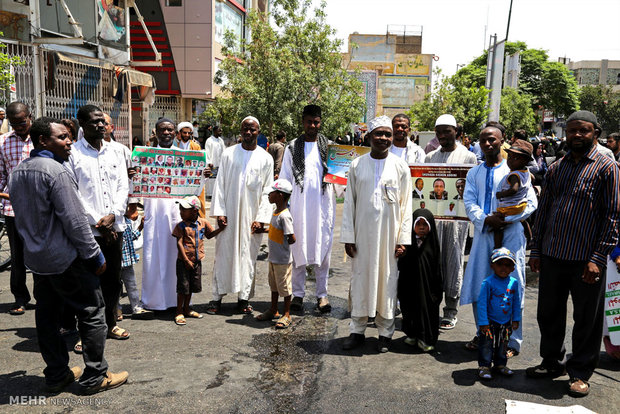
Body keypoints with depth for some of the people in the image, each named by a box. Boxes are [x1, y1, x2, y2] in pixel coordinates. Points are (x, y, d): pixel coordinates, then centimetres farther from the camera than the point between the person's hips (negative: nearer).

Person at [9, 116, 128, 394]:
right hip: (65, 259, -9)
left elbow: (20, 217, 16)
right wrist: (95, 256, -14)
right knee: (91, 314, 3)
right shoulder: (56, 171, -20)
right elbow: (74, 220, -21)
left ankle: (56, 375, 28)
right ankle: (94, 377, 11)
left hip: (35, 257, 9)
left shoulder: (18, 172, 9)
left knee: (46, 316, 15)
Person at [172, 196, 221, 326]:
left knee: (192, 286, 15)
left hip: (197, 261, 5)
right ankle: (179, 313, 12)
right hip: (184, 261, -5)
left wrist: (220, 228, 4)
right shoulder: (181, 226, -10)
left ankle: (186, 309, 32)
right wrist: (186, 260, -18)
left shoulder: (203, 222, 2)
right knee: (183, 287, -1)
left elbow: (209, 235, 19)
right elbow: (179, 243, -14)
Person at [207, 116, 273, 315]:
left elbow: (267, 191, 3)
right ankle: (217, 298, 12)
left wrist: (261, 218, -5)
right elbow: (220, 184, 3)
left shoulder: (266, 158, 5)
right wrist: (219, 212, -5)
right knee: (223, 254, 2)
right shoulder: (228, 154, 5)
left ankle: (244, 298, 16)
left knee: (248, 256, 5)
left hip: (251, 215, 0)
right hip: (229, 213, 0)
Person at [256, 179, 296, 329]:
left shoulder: (284, 216, -24)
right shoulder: (276, 212, 6)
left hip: (282, 260, -10)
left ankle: (287, 315, 18)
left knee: (284, 287, 4)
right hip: (273, 258, 10)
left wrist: (283, 245, -10)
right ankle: (273, 311, 36)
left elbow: (292, 238, -25)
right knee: (274, 285, 21)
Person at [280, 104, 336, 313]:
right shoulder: (292, 148, 8)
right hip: (299, 206, 0)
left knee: (322, 249, 3)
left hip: (323, 206, 0)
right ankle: (298, 294, 15)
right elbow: (285, 179, 10)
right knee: (298, 250, 4)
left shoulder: (329, 146, 8)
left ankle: (322, 294, 14)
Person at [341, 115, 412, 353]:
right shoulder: (357, 165, 4)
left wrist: (403, 239, -4)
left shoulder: (400, 167, 2)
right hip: (362, 233, 1)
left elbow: (406, 205, 1)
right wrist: (348, 236, 0)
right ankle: (357, 330, 19)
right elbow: (349, 202, 4)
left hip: (389, 233, -1)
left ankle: (385, 333, 18)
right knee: (360, 278, 5)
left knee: (387, 279, 5)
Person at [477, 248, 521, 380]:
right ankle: (484, 366, 13)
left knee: (503, 344, 16)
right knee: (487, 344, 1)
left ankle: (500, 364, 33)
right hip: (490, 321, -4)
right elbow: (482, 303, -14)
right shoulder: (488, 282, -15)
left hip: (506, 323, 5)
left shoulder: (514, 283, -1)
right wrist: (483, 322, -14)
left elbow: (516, 303, 10)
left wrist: (516, 319, 8)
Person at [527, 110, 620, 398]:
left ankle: (580, 373, 23)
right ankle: (551, 362, 32)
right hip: (552, 256, 5)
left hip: (586, 260, -4)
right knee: (549, 313, 14)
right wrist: (536, 250, 9)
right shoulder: (556, 168, 11)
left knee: (586, 320, 7)